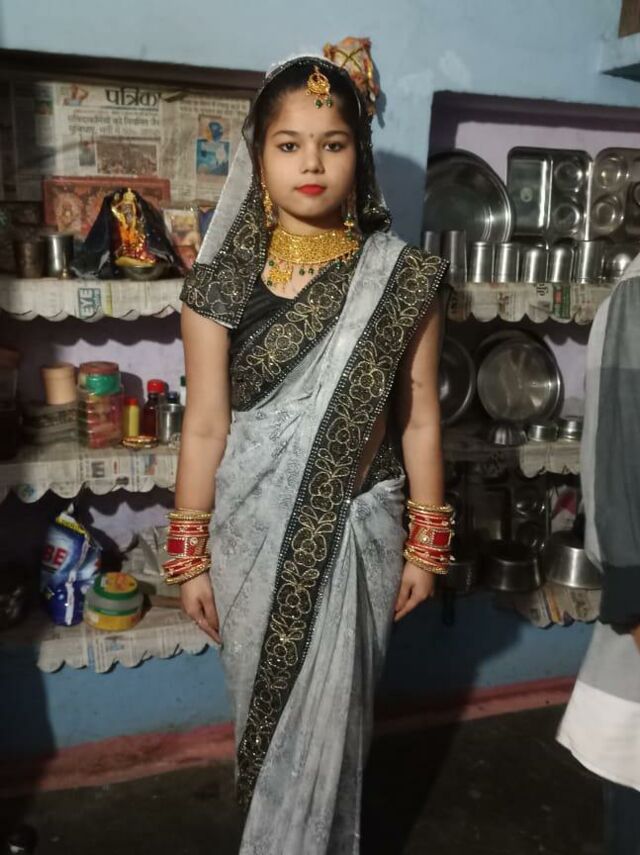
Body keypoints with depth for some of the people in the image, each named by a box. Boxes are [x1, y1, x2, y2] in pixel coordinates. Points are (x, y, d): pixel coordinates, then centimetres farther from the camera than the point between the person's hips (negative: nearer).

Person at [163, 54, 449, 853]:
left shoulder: (400, 278, -5)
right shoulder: (222, 282, -5)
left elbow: (419, 419, -1)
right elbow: (205, 425, -4)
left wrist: (425, 543, 1)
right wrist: (191, 555, -2)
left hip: (353, 534, 0)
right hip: (252, 536, 1)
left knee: (324, 722, 9)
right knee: (263, 708, 17)